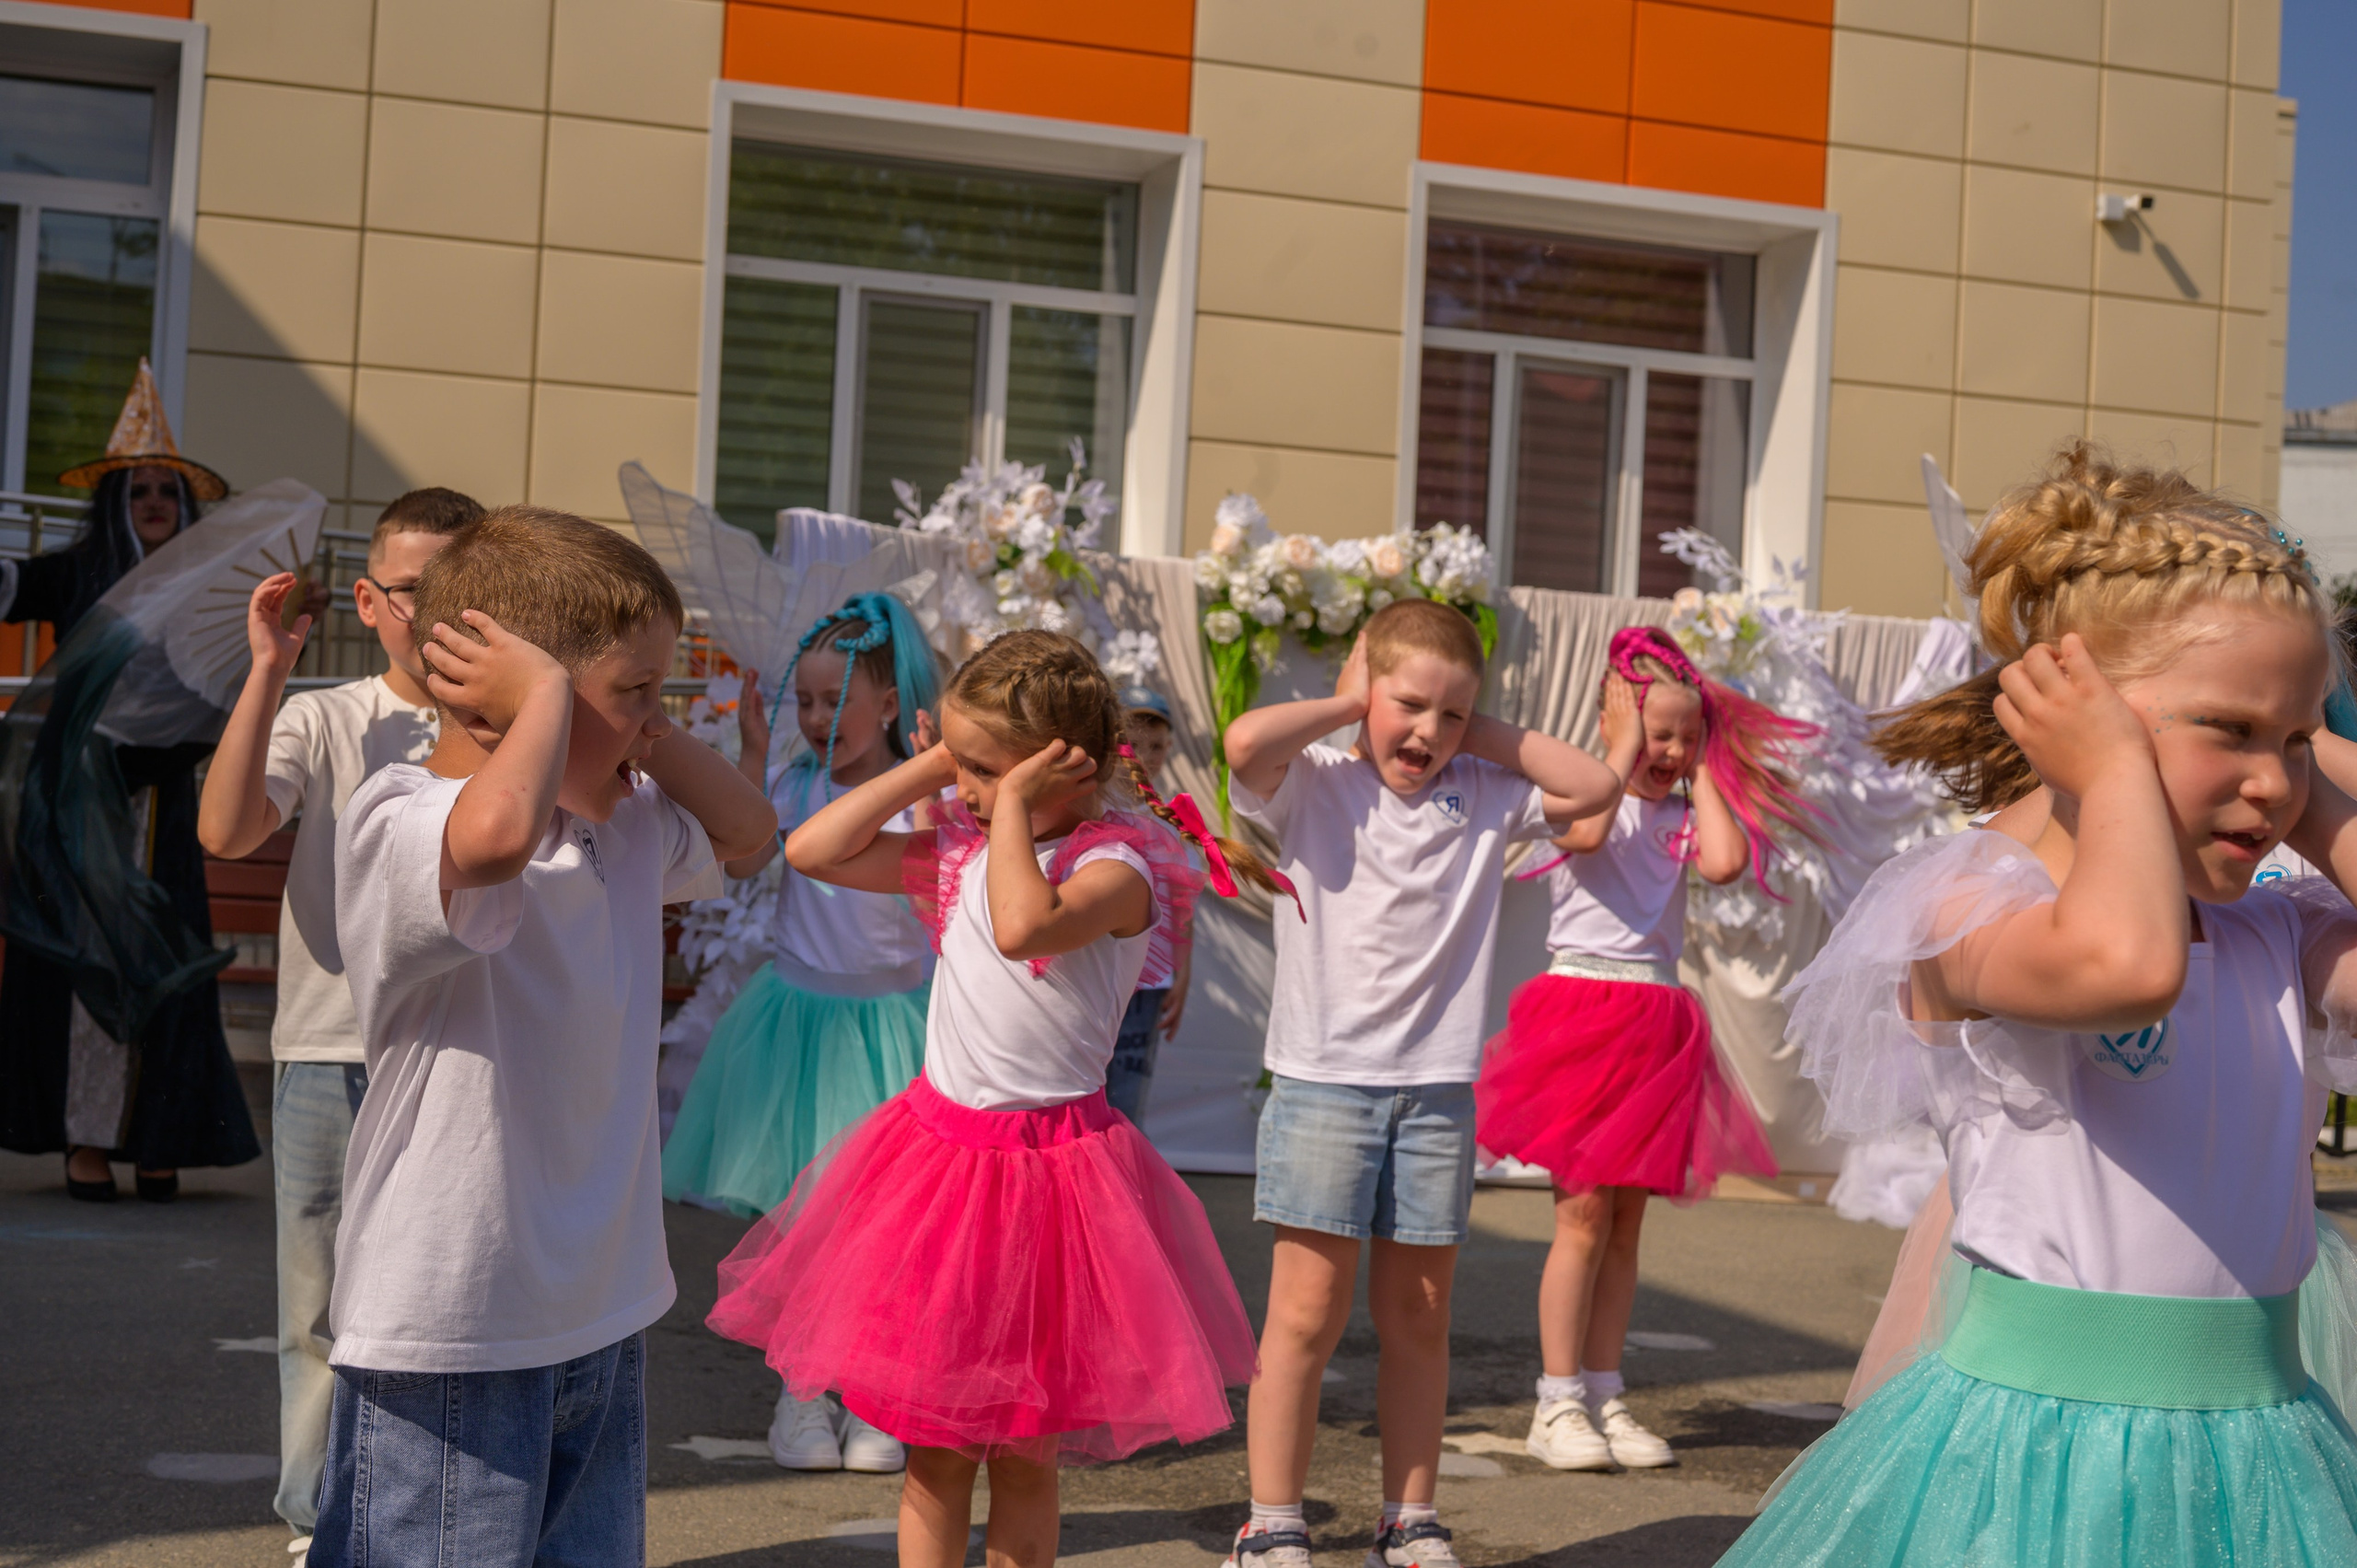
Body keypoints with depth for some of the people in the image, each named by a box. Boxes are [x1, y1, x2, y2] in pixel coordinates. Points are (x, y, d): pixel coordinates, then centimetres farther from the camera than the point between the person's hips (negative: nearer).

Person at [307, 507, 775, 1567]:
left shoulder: (627, 826, 10)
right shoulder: (395, 826, -18)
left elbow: (746, 829, 26)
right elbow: (494, 836, -41)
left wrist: (639, 733, 8)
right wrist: (550, 698, -22)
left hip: (603, 1318, 8)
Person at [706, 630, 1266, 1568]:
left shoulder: (1116, 865, -14)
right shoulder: (960, 852, 6)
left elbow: (1025, 926, -34)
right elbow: (812, 851, 4)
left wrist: (1014, 804, -22)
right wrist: (926, 771, 1)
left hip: (1048, 1163, -5)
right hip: (936, 1146, 5)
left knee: (1022, 1455, 8)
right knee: (931, 1451, 11)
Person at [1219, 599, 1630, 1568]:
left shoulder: (1483, 799, 9)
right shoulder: (1315, 789, -2)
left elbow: (1595, 785, 2)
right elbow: (1247, 741, -21)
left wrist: (1480, 738, 2)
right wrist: (1347, 706, -5)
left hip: (1439, 1088, 4)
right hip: (1325, 1082, -4)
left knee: (1419, 1316, 11)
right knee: (1309, 1310, -3)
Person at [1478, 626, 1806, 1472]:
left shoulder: (1681, 814, 10)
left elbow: (1725, 862, -11)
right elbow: (1585, 831, -26)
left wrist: (1703, 771, 0)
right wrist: (1626, 746, -13)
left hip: (1657, 1024, 5)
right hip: (1583, 1008, -5)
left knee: (1626, 1221, 8)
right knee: (1584, 1215, -6)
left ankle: (1602, 1396, 16)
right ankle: (1558, 1406, 0)